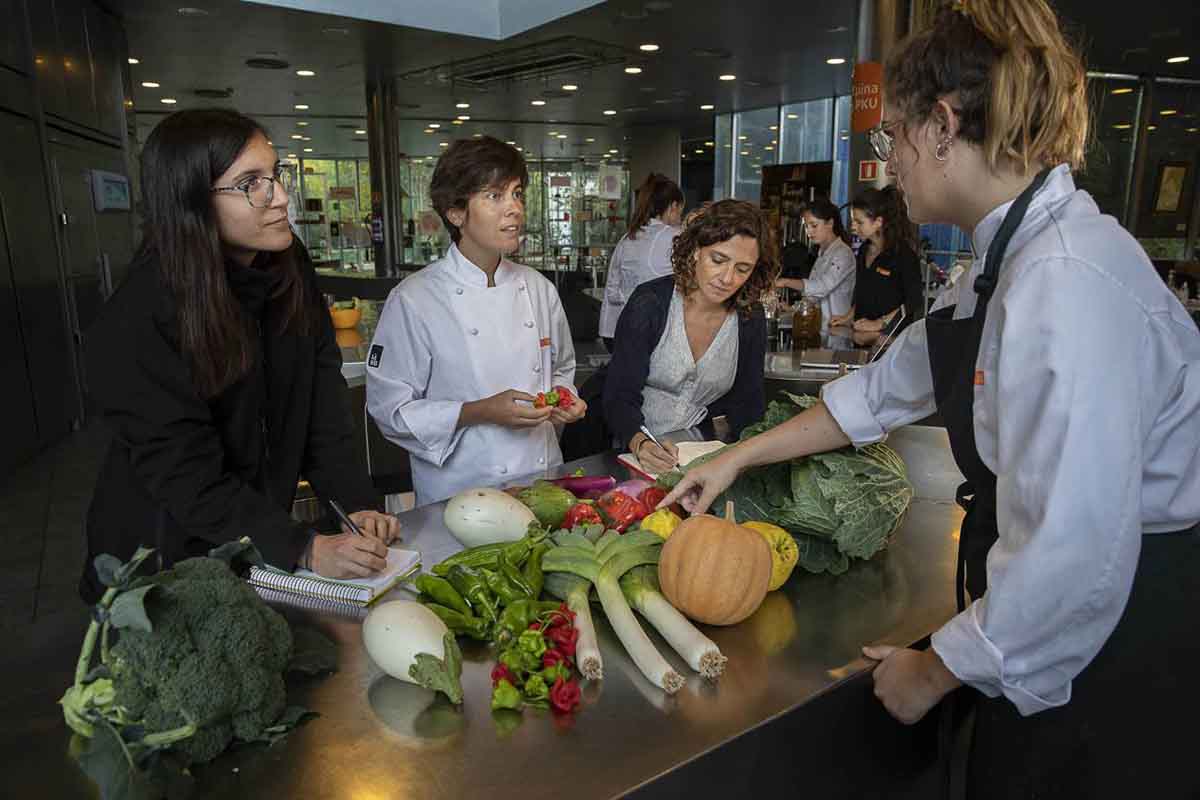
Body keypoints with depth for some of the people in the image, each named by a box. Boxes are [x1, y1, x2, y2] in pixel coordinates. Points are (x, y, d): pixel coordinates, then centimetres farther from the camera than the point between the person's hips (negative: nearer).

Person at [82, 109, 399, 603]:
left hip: (265, 520, 5)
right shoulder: (140, 321, -26)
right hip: (170, 550, -5)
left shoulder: (288, 266, -10)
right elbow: (184, 475, -27)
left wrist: (357, 501, -19)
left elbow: (323, 392, -10)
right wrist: (303, 550, -33)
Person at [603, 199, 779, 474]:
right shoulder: (649, 303, -11)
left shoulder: (751, 320, 0)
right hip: (634, 453, -1)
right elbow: (620, 395, -14)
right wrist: (640, 443, -33)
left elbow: (749, 403, 8)